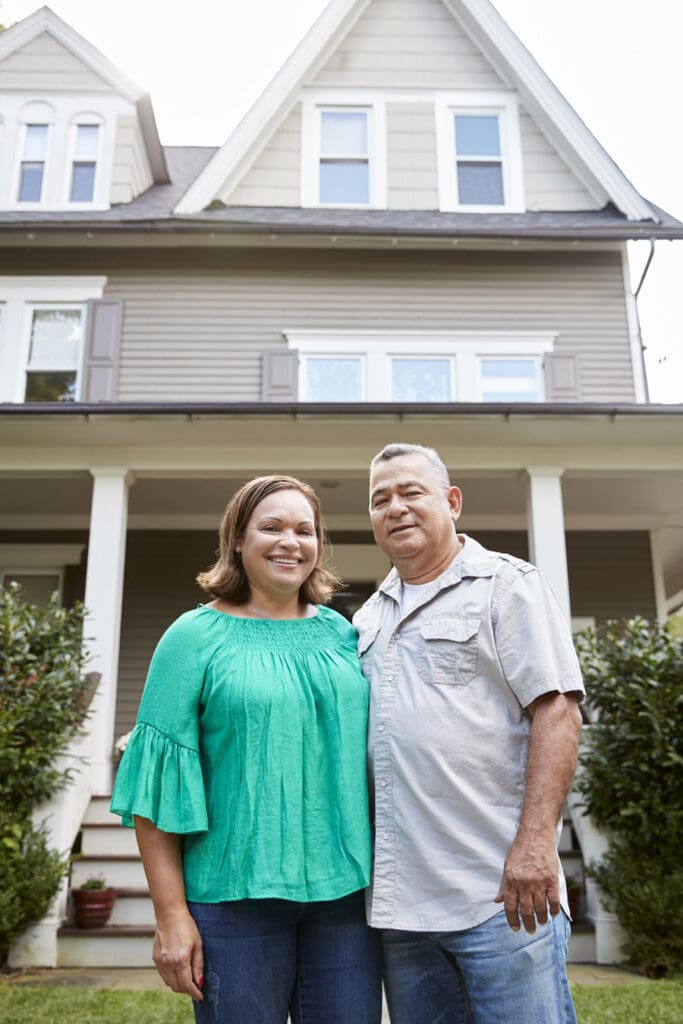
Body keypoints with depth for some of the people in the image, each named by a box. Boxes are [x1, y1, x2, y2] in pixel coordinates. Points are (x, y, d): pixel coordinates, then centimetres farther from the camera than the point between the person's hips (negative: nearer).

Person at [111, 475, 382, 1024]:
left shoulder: (339, 633, 9)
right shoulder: (196, 637, -3)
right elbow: (158, 781, -5)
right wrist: (171, 914, -9)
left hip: (344, 889, 4)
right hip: (234, 893, -3)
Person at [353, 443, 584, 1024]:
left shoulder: (506, 584, -1)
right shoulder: (369, 617, 17)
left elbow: (557, 711, -11)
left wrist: (535, 840, -19)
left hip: (499, 894, -6)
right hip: (399, 900, 6)